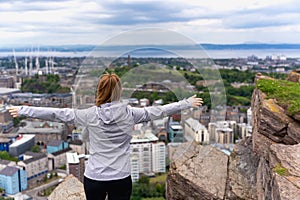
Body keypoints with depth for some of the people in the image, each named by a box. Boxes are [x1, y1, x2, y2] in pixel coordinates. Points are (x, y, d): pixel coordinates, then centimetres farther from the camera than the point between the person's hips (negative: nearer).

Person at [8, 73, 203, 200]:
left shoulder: (90, 115, -10)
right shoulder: (131, 114, -8)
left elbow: (57, 113, -5)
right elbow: (159, 111, 1)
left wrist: (22, 110, 4)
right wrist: (187, 103, 14)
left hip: (94, 178, 0)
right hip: (122, 179, 0)